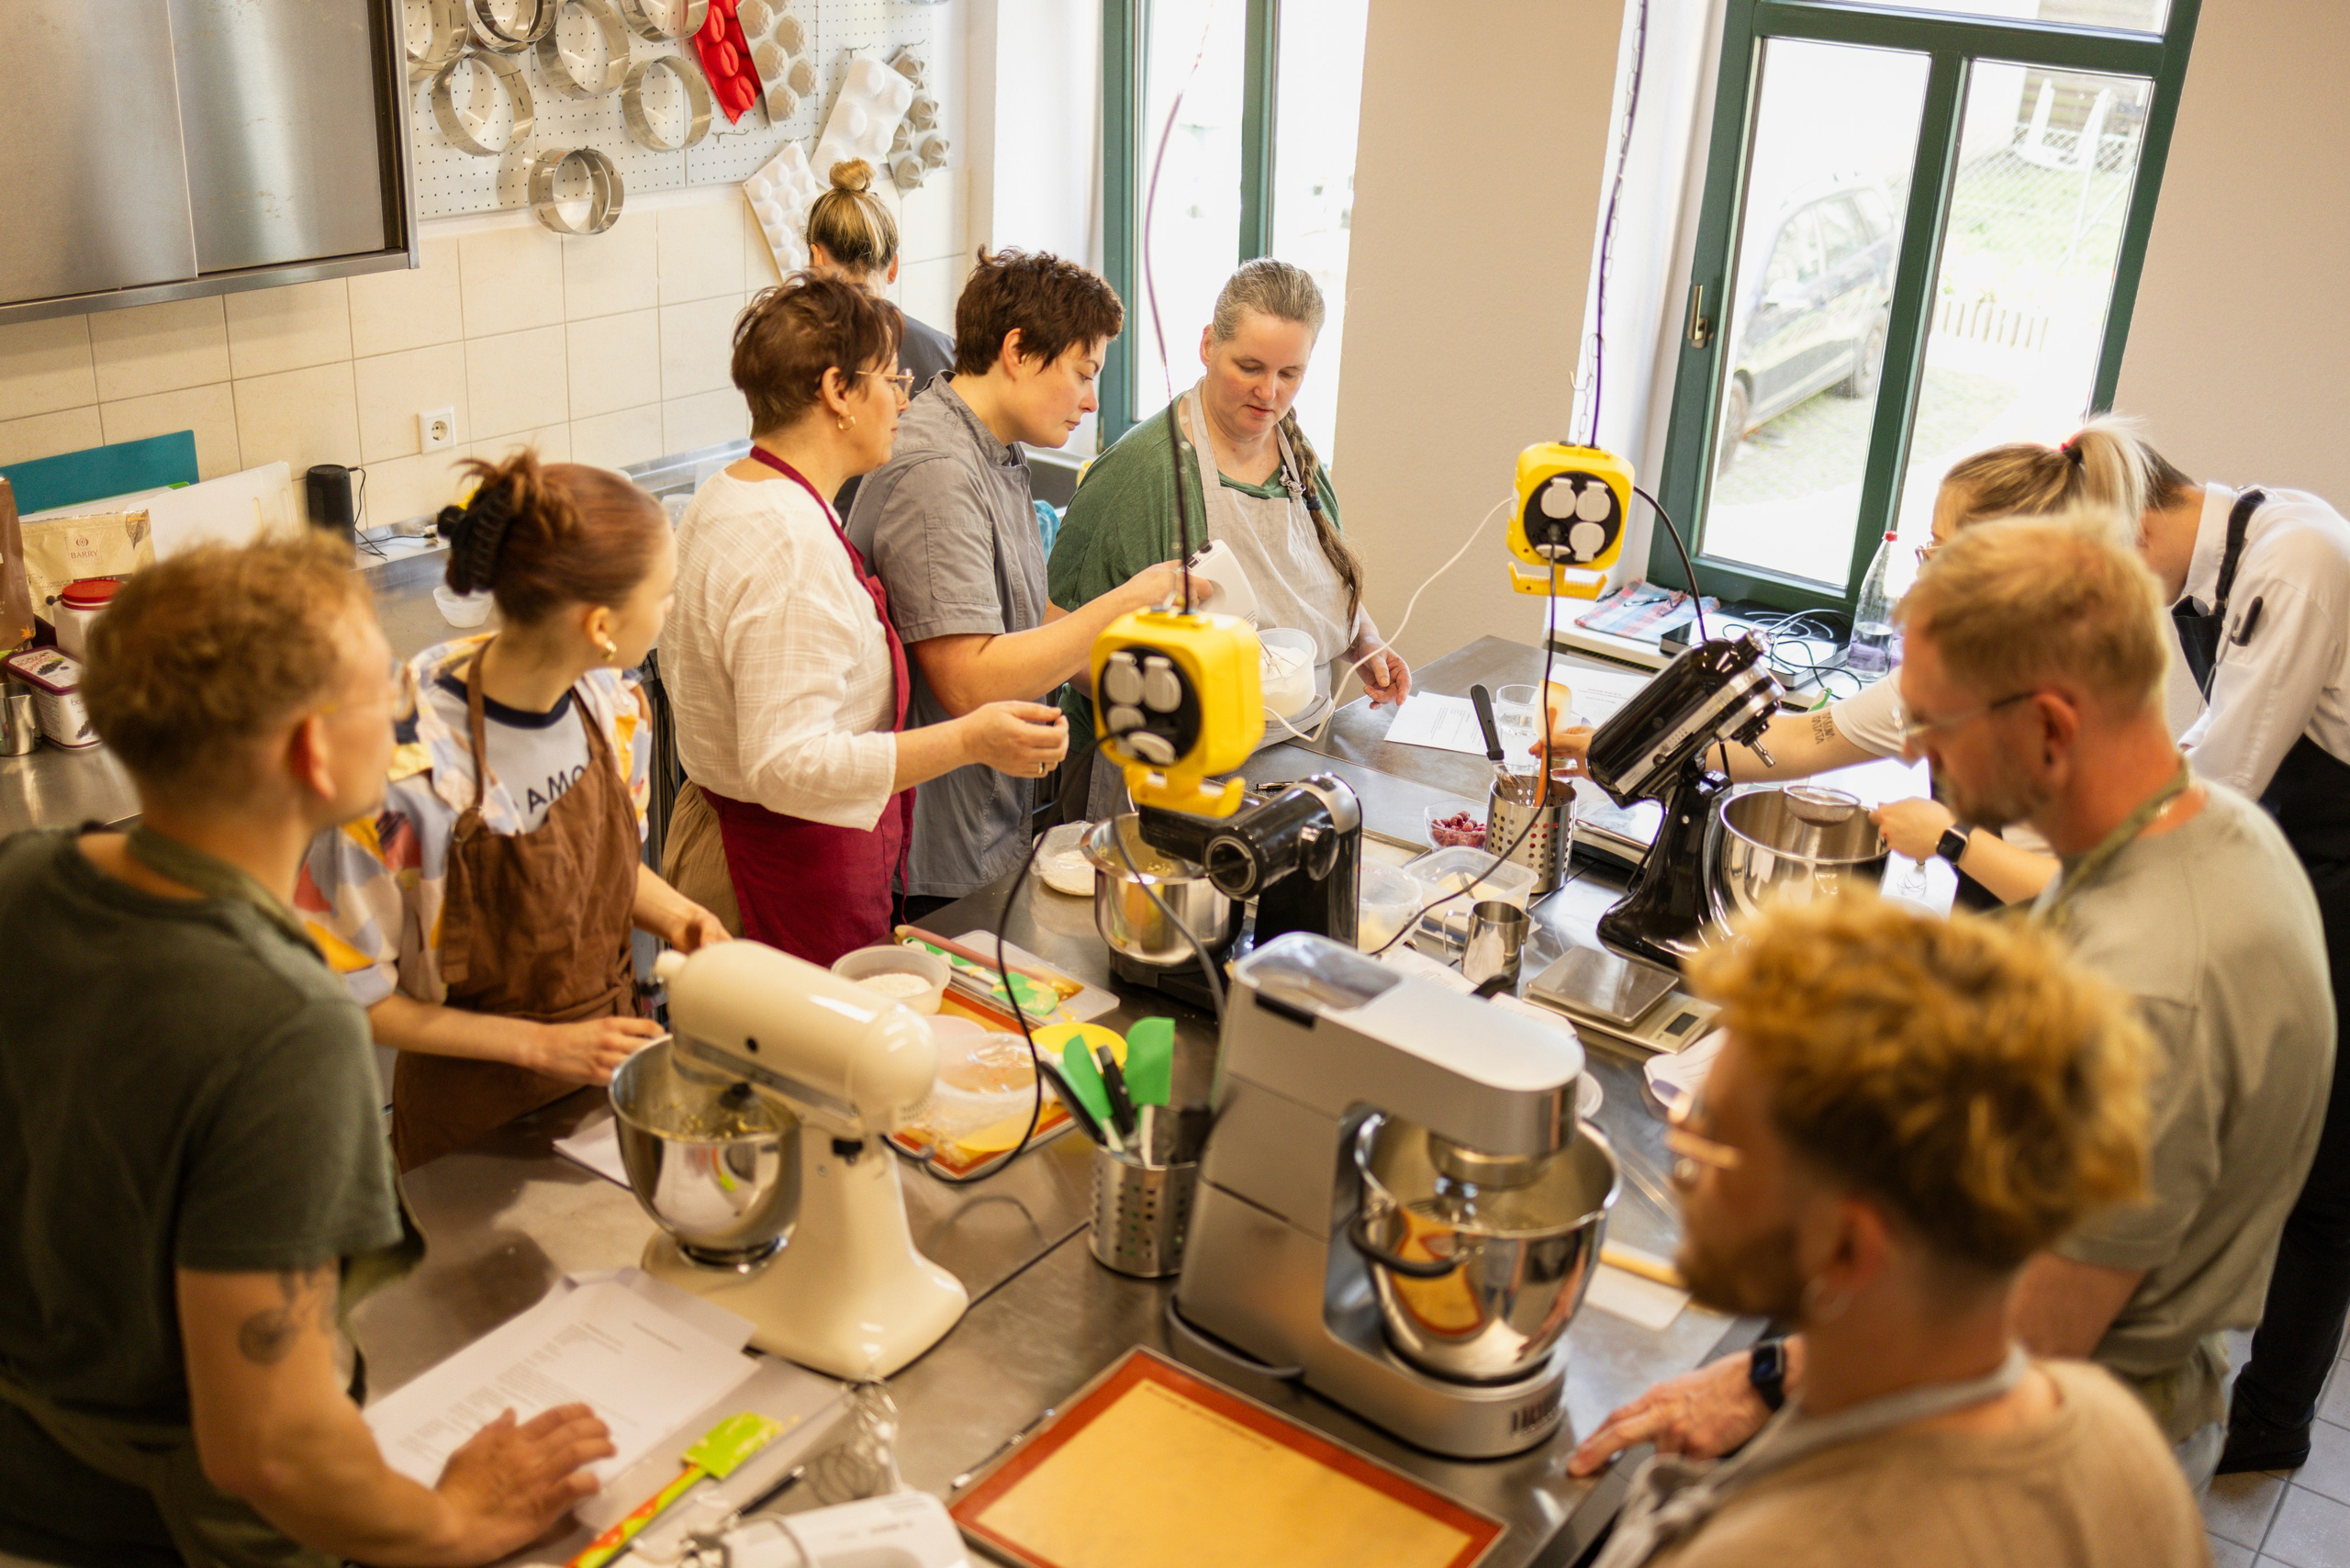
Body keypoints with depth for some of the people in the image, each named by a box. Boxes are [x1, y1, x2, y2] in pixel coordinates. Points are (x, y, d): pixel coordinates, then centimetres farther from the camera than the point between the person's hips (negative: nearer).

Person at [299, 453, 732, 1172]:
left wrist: (672, 913, -10)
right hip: (478, 1117, -6)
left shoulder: (613, 703, -8)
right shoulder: (407, 770, -29)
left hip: (608, 1062, 6)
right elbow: (346, 993, -18)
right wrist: (542, 1044, -19)